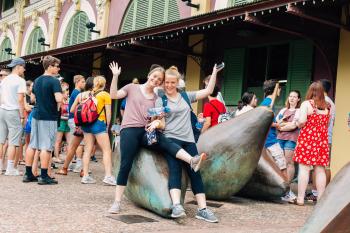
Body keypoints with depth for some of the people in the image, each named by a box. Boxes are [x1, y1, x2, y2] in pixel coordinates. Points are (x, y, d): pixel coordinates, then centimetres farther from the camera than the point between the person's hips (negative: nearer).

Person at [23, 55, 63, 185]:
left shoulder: (37, 80, 12)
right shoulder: (54, 81, -13)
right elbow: (59, 99, -26)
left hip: (36, 115, 8)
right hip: (49, 117, -8)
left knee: (32, 145, 10)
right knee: (46, 147, -3)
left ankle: (28, 174, 16)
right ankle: (44, 176, 0)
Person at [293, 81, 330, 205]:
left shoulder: (306, 104, -5)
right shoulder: (327, 106, 9)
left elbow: (302, 121, -14)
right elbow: (327, 124, 14)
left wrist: (297, 123, 6)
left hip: (307, 139, -4)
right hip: (322, 140, 4)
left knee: (304, 168, -3)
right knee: (320, 170, 7)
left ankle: (300, 198, -1)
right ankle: (320, 199, 11)